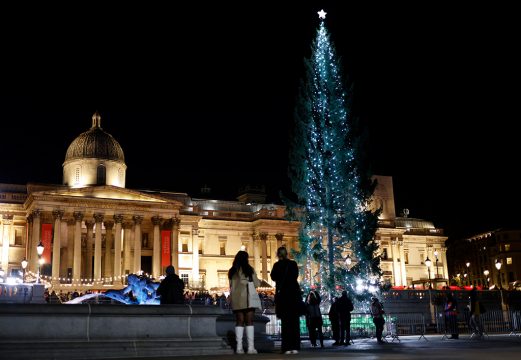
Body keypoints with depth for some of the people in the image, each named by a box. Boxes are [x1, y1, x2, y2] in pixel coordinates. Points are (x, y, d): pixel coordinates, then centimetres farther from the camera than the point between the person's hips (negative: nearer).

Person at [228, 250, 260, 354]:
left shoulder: (232, 271, 10)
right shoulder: (249, 269, -2)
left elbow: (231, 286, 13)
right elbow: (256, 284, 1)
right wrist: (257, 280, 22)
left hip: (236, 299, 4)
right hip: (247, 298, -4)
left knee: (239, 322, 5)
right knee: (249, 322, -3)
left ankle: (239, 347, 0)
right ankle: (251, 347, -7)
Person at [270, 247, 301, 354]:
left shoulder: (278, 265, -3)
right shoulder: (293, 264, 4)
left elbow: (273, 277, 3)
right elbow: (295, 276, 11)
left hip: (283, 294, -2)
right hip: (294, 294, 2)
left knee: (285, 321, -1)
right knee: (295, 321, 5)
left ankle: (287, 347, -6)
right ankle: (295, 347, 1)